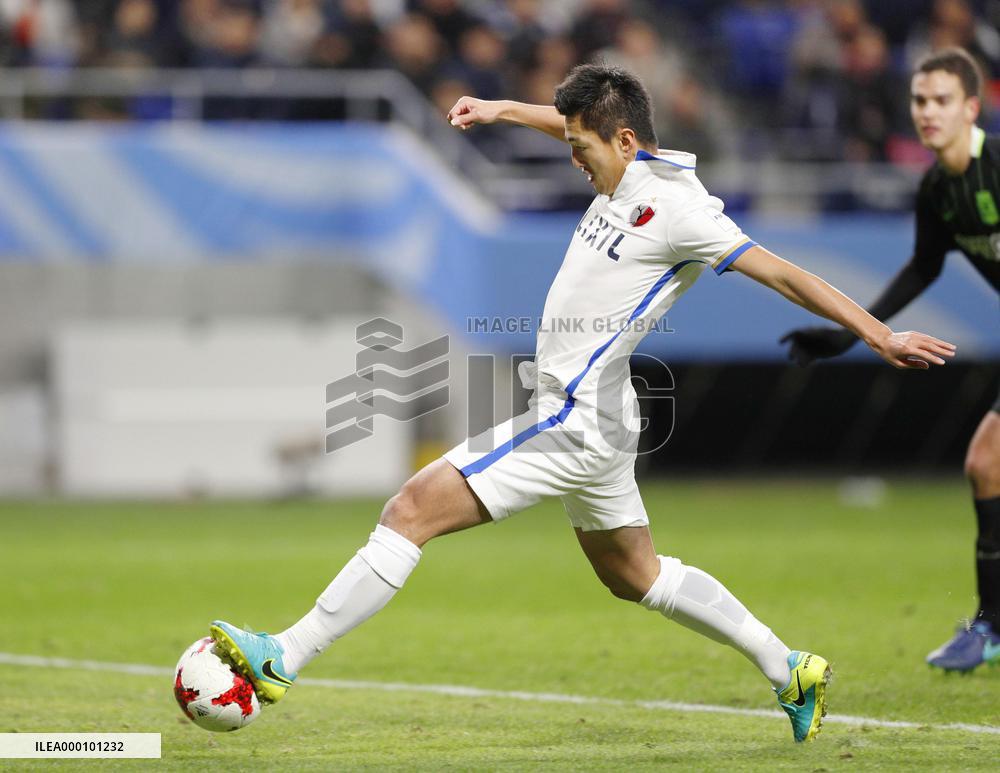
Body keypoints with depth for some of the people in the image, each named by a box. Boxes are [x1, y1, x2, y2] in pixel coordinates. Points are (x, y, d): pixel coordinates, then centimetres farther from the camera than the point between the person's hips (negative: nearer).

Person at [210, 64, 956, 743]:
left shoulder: (678, 210, -18)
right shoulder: (634, 173, 8)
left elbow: (787, 276, -17)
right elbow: (575, 123, 31)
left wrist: (882, 338, -18)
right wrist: (502, 110, 27)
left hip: (576, 422, -10)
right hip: (591, 418, 10)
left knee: (412, 510, -13)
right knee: (635, 575, 22)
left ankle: (283, 659, -14)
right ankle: (789, 670, 28)